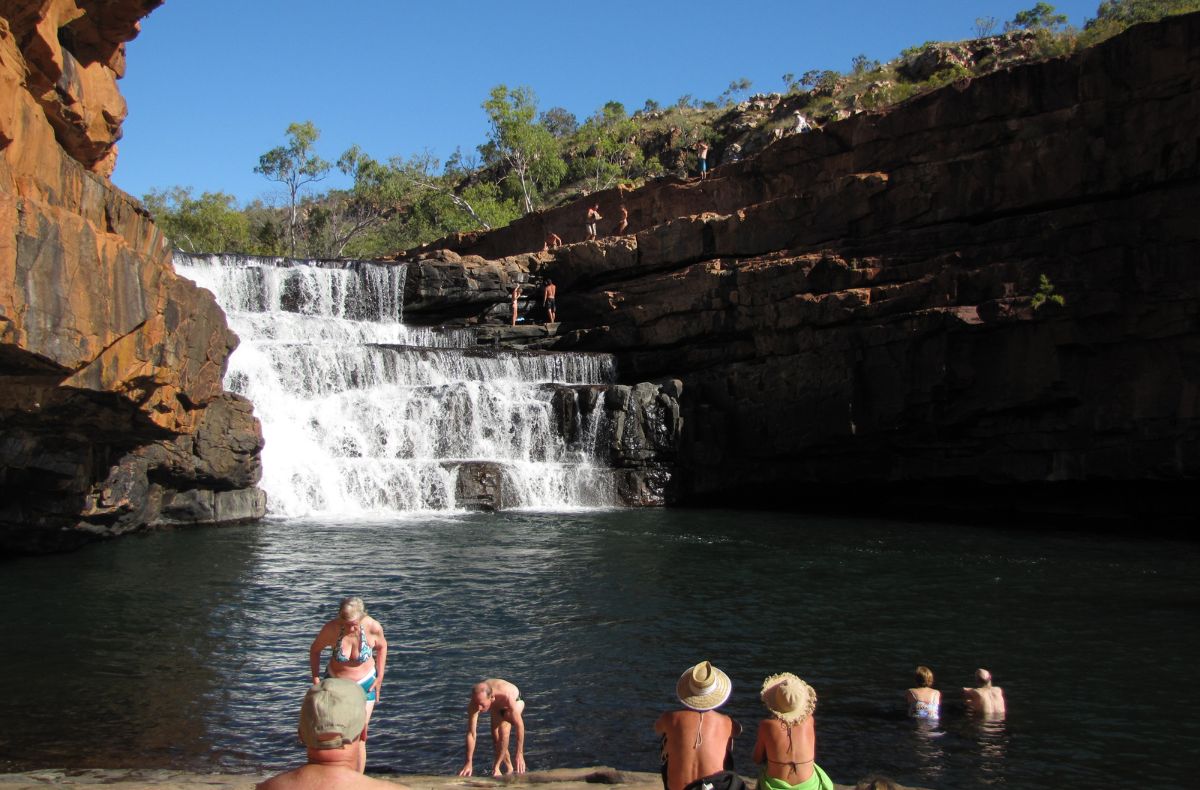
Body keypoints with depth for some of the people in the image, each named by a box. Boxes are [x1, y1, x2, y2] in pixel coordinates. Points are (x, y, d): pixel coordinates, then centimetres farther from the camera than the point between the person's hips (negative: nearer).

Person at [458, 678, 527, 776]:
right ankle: (509, 768, 18)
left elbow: (519, 725, -39)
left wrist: (520, 754, -37)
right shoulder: (473, 704, -37)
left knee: (504, 730, -26)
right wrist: (469, 763, -33)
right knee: (496, 738, -5)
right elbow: (471, 733, -32)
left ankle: (496, 766, -13)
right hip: (497, 709, 4)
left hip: (515, 701, -4)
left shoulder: (506, 697, -47)